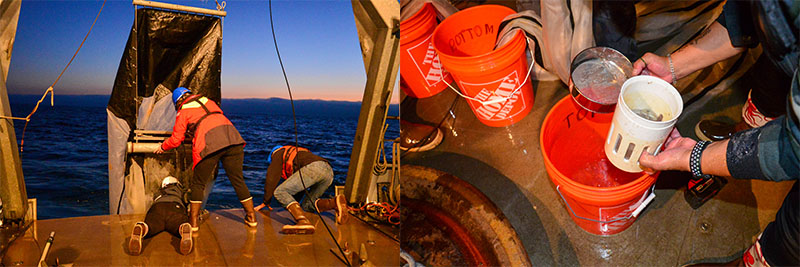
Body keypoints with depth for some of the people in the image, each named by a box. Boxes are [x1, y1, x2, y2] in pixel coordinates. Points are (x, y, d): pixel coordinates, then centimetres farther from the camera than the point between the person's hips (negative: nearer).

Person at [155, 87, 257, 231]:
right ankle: (251, 217, 16)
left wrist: (163, 147, 38)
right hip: (232, 138, 4)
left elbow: (176, 140, 16)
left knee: (198, 184, 13)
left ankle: (193, 222, 16)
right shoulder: (206, 100, 28)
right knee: (238, 180, 12)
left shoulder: (183, 112, 16)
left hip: (209, 144, -4)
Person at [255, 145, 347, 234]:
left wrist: (265, 202, 26)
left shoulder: (278, 153, 26)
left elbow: (271, 178, 18)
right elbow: (300, 186, 51)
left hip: (313, 169, -8)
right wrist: (291, 205, 60)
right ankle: (335, 203, -8)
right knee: (306, 206, 18)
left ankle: (303, 221, -27)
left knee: (280, 192, -5)